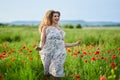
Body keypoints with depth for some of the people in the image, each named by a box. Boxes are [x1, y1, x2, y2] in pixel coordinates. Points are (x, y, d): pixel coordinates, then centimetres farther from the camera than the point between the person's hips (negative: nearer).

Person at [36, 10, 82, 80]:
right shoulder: (46, 28, 5)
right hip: (48, 54, -2)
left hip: (59, 54, 2)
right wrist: (40, 47, -23)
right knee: (47, 74, 1)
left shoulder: (60, 30, 16)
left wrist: (75, 44, 13)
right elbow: (42, 42, -1)